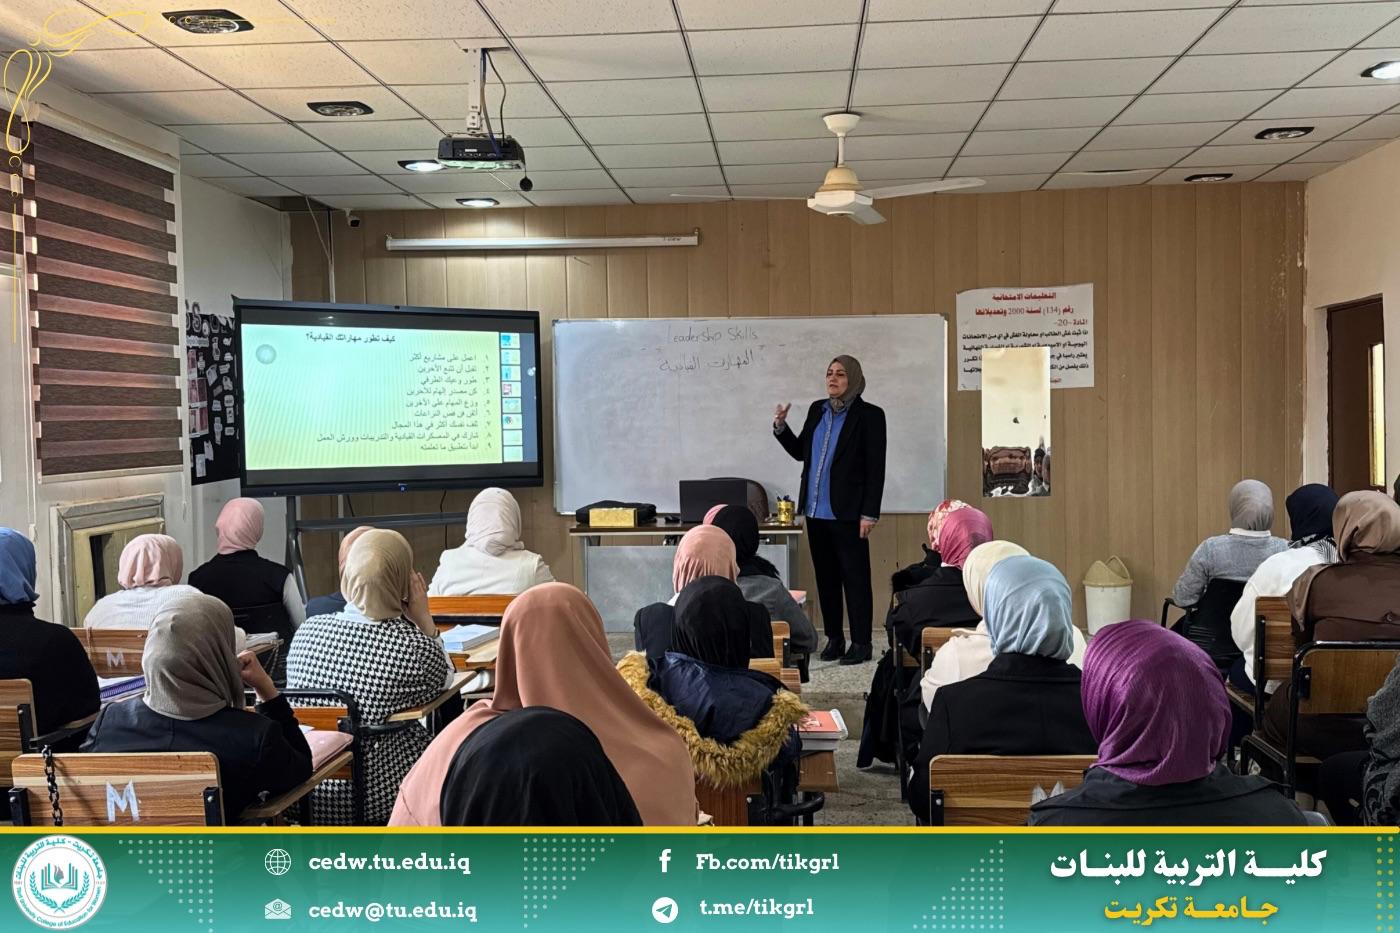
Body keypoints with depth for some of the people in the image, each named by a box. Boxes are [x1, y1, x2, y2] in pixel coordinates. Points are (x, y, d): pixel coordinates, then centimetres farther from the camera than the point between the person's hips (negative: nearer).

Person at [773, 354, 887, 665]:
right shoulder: (817, 410, 11)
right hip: (816, 511, 6)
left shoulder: (869, 415, -7)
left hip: (847, 512, -6)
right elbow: (799, 452, 18)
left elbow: (876, 469, -9)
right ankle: (834, 639, 19)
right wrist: (780, 426, 1)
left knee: (855, 578, 0)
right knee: (826, 578, 11)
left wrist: (869, 514, -13)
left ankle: (861, 643, 6)